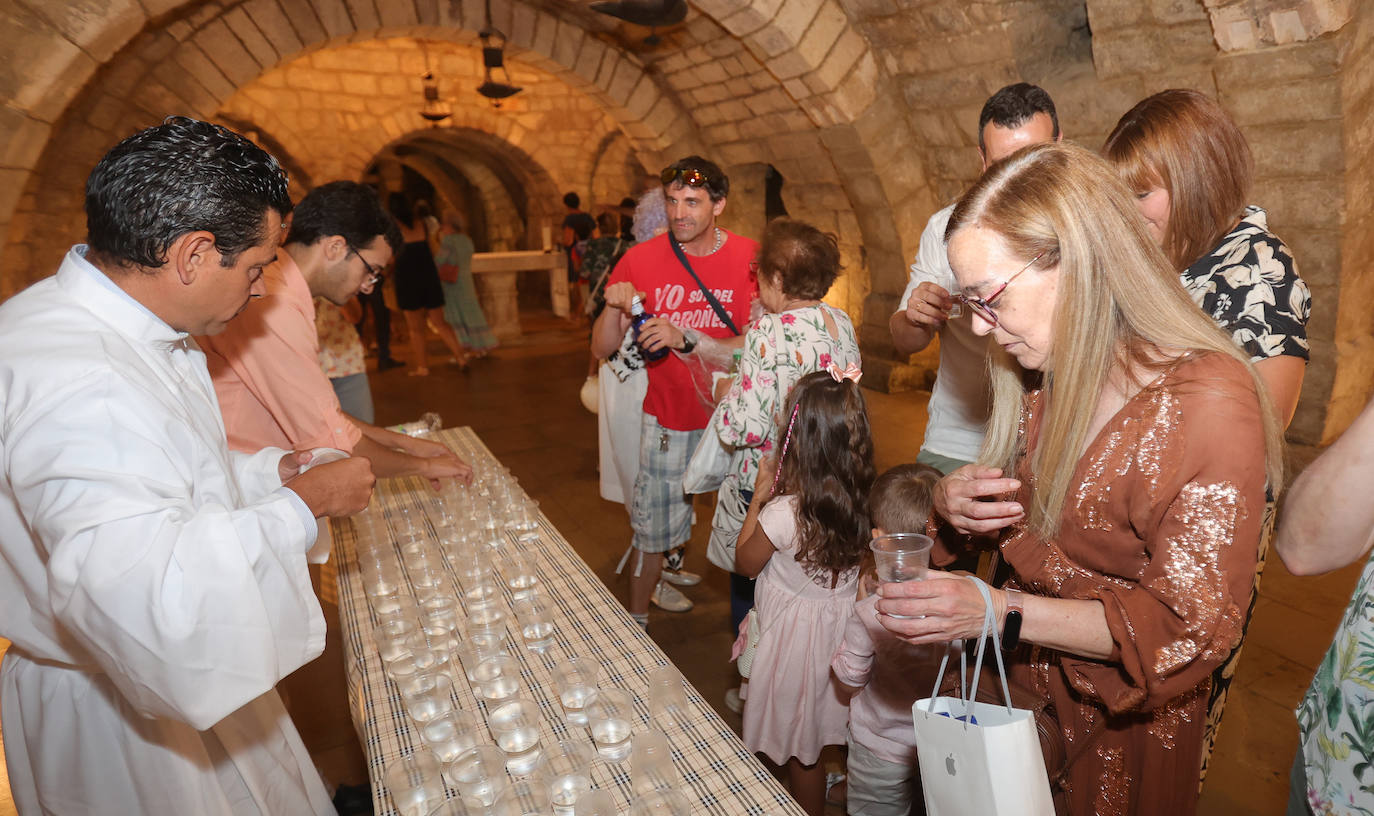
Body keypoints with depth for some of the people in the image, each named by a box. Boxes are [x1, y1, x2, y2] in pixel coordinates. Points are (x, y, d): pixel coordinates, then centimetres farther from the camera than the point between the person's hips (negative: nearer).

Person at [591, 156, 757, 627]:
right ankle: (636, 621, 34)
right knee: (653, 526, 9)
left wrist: (685, 341, -29)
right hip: (668, 417, 0)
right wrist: (614, 307, -25)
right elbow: (602, 349, -4)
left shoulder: (750, 258, -9)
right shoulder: (641, 261, -6)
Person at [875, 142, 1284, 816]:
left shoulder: (1209, 402, -24)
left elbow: (1189, 626, -22)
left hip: (1129, 725, -5)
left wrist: (998, 611, -32)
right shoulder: (1044, 376, -3)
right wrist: (949, 501, -15)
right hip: (1020, 684, 6)